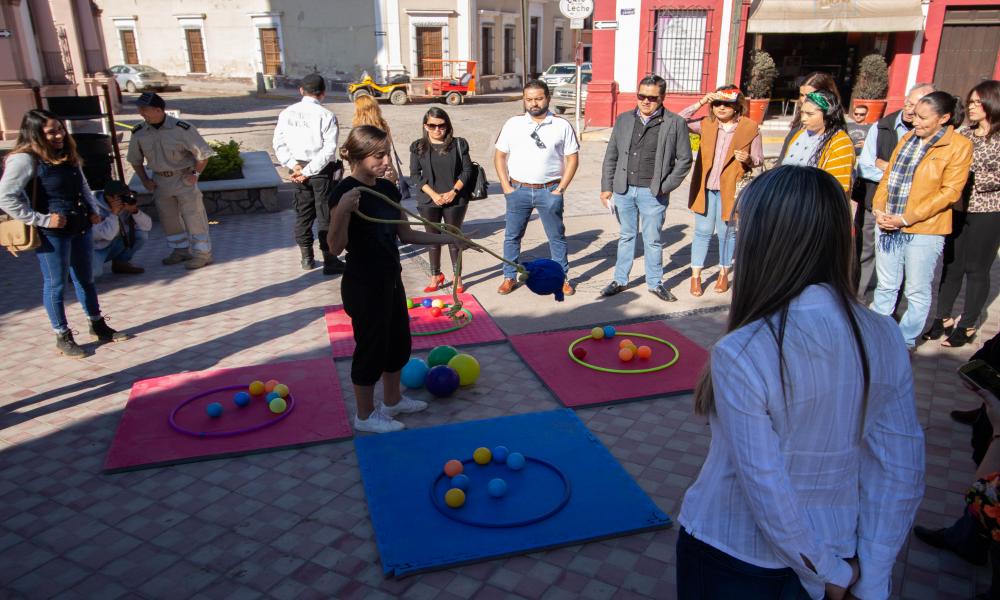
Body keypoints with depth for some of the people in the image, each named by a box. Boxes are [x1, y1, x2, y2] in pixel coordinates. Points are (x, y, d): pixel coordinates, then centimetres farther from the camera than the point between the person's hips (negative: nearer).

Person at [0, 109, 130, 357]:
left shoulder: (68, 156, 10)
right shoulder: (24, 159, -14)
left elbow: (83, 187, 25)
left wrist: (93, 210, 10)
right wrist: (42, 220, -20)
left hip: (80, 228, 7)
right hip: (52, 233, -7)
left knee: (86, 279, 18)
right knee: (55, 285, 5)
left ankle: (98, 326, 32)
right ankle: (63, 337, 17)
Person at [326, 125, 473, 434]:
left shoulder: (388, 188, 3)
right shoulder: (345, 192, -20)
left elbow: (406, 235, 10)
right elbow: (336, 247, -25)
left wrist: (448, 238, 7)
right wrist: (343, 210, -41)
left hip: (390, 280, 8)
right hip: (363, 286, -8)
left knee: (399, 342, 20)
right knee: (371, 348, 5)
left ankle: (393, 400, 41)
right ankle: (365, 415, 26)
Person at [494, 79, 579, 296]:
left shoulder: (562, 125, 0)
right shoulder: (513, 124, 2)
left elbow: (572, 158, 2)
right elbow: (499, 156, 6)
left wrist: (560, 188, -6)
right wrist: (506, 186, -2)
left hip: (549, 191, -1)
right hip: (518, 190, 1)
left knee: (557, 237, 8)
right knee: (512, 236, 8)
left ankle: (562, 278, 21)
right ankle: (510, 277, 22)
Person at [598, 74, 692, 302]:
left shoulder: (675, 123, -3)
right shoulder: (624, 120, 6)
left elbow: (684, 159, 1)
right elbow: (611, 156, 9)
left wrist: (666, 187, -6)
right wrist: (606, 187, 4)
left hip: (653, 193, -3)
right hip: (623, 190, 3)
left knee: (653, 240, 7)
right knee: (626, 236, 16)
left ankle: (655, 283, 23)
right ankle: (620, 279, 27)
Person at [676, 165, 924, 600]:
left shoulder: (741, 355, -28)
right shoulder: (883, 337, -12)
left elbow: (767, 491, -23)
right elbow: (901, 472, -6)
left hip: (732, 557, -4)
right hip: (835, 545, 5)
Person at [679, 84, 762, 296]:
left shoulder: (750, 128, -3)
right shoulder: (706, 124, 2)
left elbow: (759, 159, 2)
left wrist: (748, 159, -19)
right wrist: (700, 103, -10)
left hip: (731, 189, -1)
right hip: (706, 187, 1)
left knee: (726, 232, 11)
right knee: (703, 231, 6)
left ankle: (724, 274, 28)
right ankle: (695, 276, 14)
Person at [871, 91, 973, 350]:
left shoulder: (959, 145, -7)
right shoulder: (908, 138, 11)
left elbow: (950, 192, -13)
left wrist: (906, 219, -17)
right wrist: (878, 210, -4)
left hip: (924, 231, -5)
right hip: (887, 226, 5)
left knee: (917, 292, 7)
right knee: (885, 287, 15)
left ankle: (905, 342, 22)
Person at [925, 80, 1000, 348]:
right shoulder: (964, 133, 8)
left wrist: (969, 179, -16)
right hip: (958, 209, 5)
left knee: (976, 269, 4)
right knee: (951, 265, 10)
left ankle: (967, 326, 14)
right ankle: (943, 318, 21)